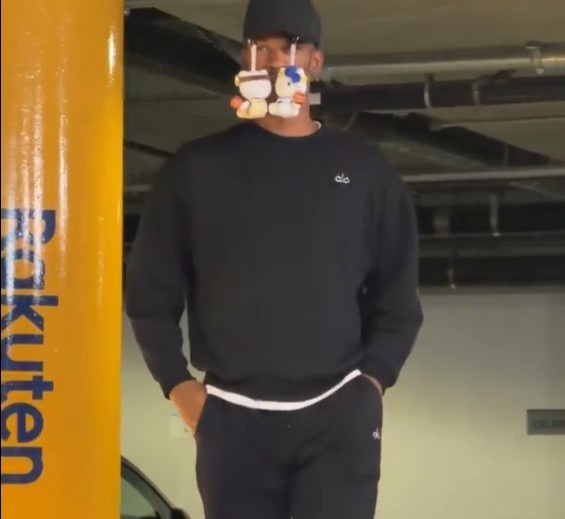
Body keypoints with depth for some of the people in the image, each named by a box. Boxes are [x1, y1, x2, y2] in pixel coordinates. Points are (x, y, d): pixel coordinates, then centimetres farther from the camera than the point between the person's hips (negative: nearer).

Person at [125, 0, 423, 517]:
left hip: (338, 414, 0)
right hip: (233, 419, 1)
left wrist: (373, 380, 2)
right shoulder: (198, 167, 7)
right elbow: (150, 290, 10)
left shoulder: (363, 170, 9)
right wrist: (178, 385, 2)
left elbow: (399, 294, 13)